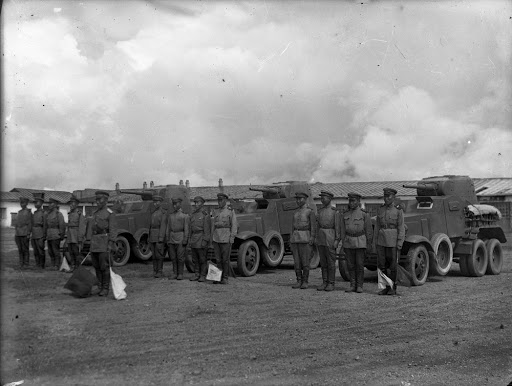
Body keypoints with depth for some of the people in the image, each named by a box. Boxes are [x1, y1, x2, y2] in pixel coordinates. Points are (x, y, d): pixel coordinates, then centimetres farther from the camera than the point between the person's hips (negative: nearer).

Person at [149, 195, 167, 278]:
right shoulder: (153, 213, 17)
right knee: (154, 254, 7)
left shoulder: (163, 213, -7)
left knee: (159, 254, -6)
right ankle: (155, 271, 12)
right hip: (152, 236, 7)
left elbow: (163, 226, -15)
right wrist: (149, 238, 16)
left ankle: (160, 272, -1)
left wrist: (161, 238, -21)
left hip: (159, 236, -7)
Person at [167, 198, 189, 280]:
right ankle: (175, 274, 13)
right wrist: (168, 239, 9)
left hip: (180, 238, -5)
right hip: (172, 238, 5)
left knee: (180, 257, -3)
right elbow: (168, 228, 15)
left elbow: (186, 228, -6)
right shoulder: (171, 215, 14)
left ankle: (180, 274, 3)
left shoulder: (185, 215, -1)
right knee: (173, 257, 6)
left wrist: (185, 240, -13)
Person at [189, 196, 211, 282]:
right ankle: (197, 275, 16)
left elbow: (207, 229, -13)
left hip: (201, 239, -7)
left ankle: (203, 276, 5)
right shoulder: (193, 214, 14)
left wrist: (205, 241, -18)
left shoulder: (205, 214, -8)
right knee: (195, 259, 9)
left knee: (202, 259, -2)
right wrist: (190, 239, 13)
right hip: (194, 239, 7)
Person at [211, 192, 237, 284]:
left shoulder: (231, 211, -1)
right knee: (218, 259, 5)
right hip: (216, 238, 4)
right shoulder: (215, 212, 12)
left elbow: (234, 225, -4)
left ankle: (225, 278, 5)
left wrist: (232, 238, -10)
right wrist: (212, 237, 10)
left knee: (225, 259, -1)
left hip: (226, 238, -4)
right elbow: (213, 225, 15)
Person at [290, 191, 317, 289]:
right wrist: (291, 239, 12)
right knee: (296, 261, 4)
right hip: (295, 237, 6)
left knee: (305, 260, -4)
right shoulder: (296, 212, 16)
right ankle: (299, 281, 10)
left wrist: (312, 239, -16)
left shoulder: (310, 211, -2)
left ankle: (305, 282, 2)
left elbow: (313, 226, -7)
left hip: (305, 238, -6)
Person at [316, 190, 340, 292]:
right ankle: (324, 283, 13)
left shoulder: (335, 211, -5)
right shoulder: (320, 211, 12)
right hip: (321, 238, 6)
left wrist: (337, 240, -14)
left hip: (330, 238, -6)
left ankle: (331, 284, 4)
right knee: (323, 261, 7)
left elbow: (337, 227, -8)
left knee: (331, 262, -2)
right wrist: (316, 239, 11)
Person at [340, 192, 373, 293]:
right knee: (351, 265, 5)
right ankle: (352, 286, 13)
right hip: (349, 242, 4)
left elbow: (368, 231, -3)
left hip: (360, 242, -4)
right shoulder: (345, 215, 7)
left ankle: (359, 286, 6)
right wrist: (343, 244, 7)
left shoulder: (364, 214, -5)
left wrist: (368, 245, -6)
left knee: (360, 265, -2)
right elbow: (343, 231, 10)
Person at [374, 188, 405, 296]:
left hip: (393, 240, -4)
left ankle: (393, 288, 13)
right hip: (381, 240, 4)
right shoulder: (380, 209, 8)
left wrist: (399, 244, -13)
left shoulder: (398, 210, -6)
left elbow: (401, 228, -7)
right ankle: (385, 287, 12)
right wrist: (375, 241, 9)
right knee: (381, 264, 3)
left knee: (393, 265, 2)